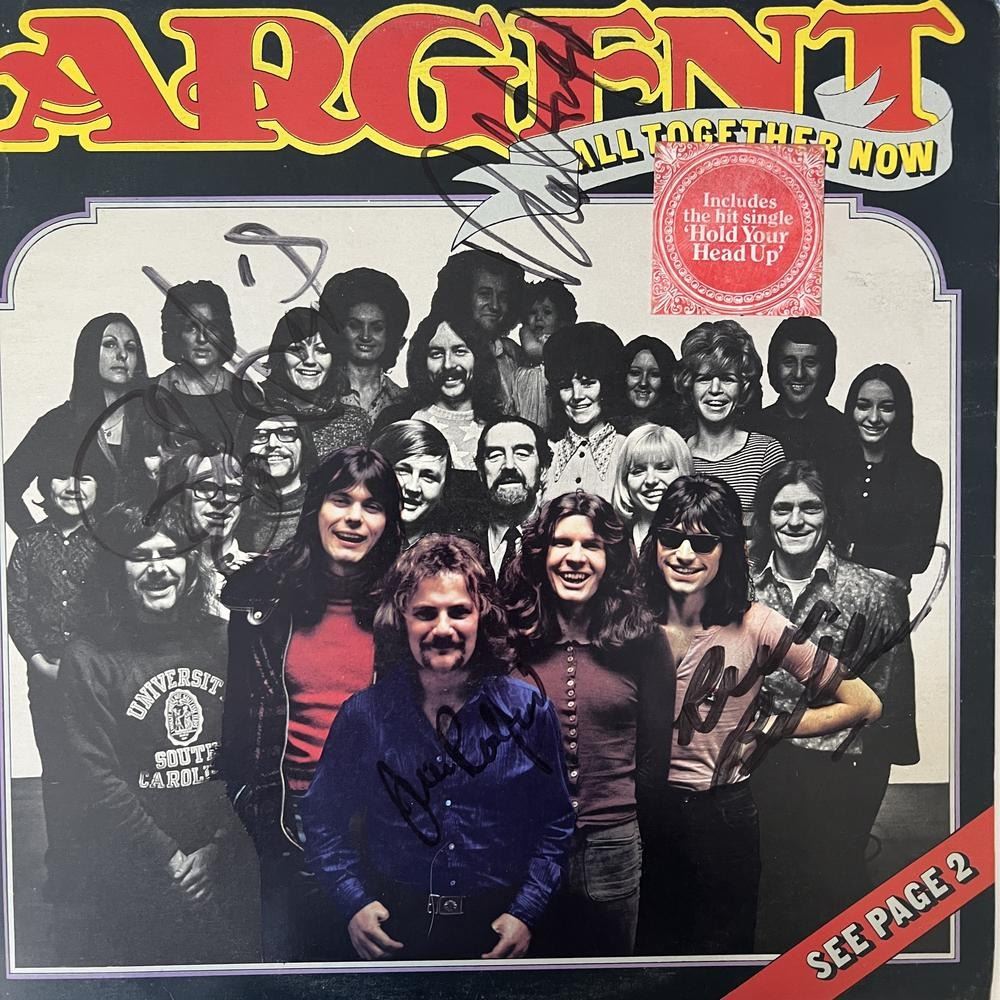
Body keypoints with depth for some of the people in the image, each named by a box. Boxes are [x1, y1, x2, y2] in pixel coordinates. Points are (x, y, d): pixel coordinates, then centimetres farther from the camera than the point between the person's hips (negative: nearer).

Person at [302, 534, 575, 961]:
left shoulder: (528, 710, -7)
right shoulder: (364, 715, -7)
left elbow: (555, 824, -1)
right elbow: (323, 819, 2)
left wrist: (525, 912, -9)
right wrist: (354, 901, -9)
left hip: (497, 934, 0)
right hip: (390, 932, 0)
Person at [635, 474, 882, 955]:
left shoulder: (754, 625, -16)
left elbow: (864, 704, -10)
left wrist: (768, 727, -8)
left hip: (722, 815, -2)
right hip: (641, 813, 3)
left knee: (721, 950, 19)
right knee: (650, 950, 23)